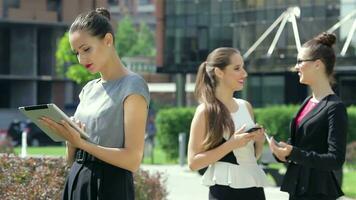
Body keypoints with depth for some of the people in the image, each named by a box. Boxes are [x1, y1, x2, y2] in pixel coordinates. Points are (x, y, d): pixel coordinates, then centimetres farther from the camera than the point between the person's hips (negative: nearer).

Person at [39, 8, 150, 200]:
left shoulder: (132, 86, -9)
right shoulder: (88, 89, 13)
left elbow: (132, 160, -17)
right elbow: (72, 158, 14)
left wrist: (81, 143, -22)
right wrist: (70, 139, -7)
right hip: (76, 182, 7)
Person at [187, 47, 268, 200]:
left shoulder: (246, 106, 11)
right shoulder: (206, 111, -6)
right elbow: (193, 162, -11)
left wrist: (259, 141, 0)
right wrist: (231, 144, -18)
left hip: (254, 187, 6)